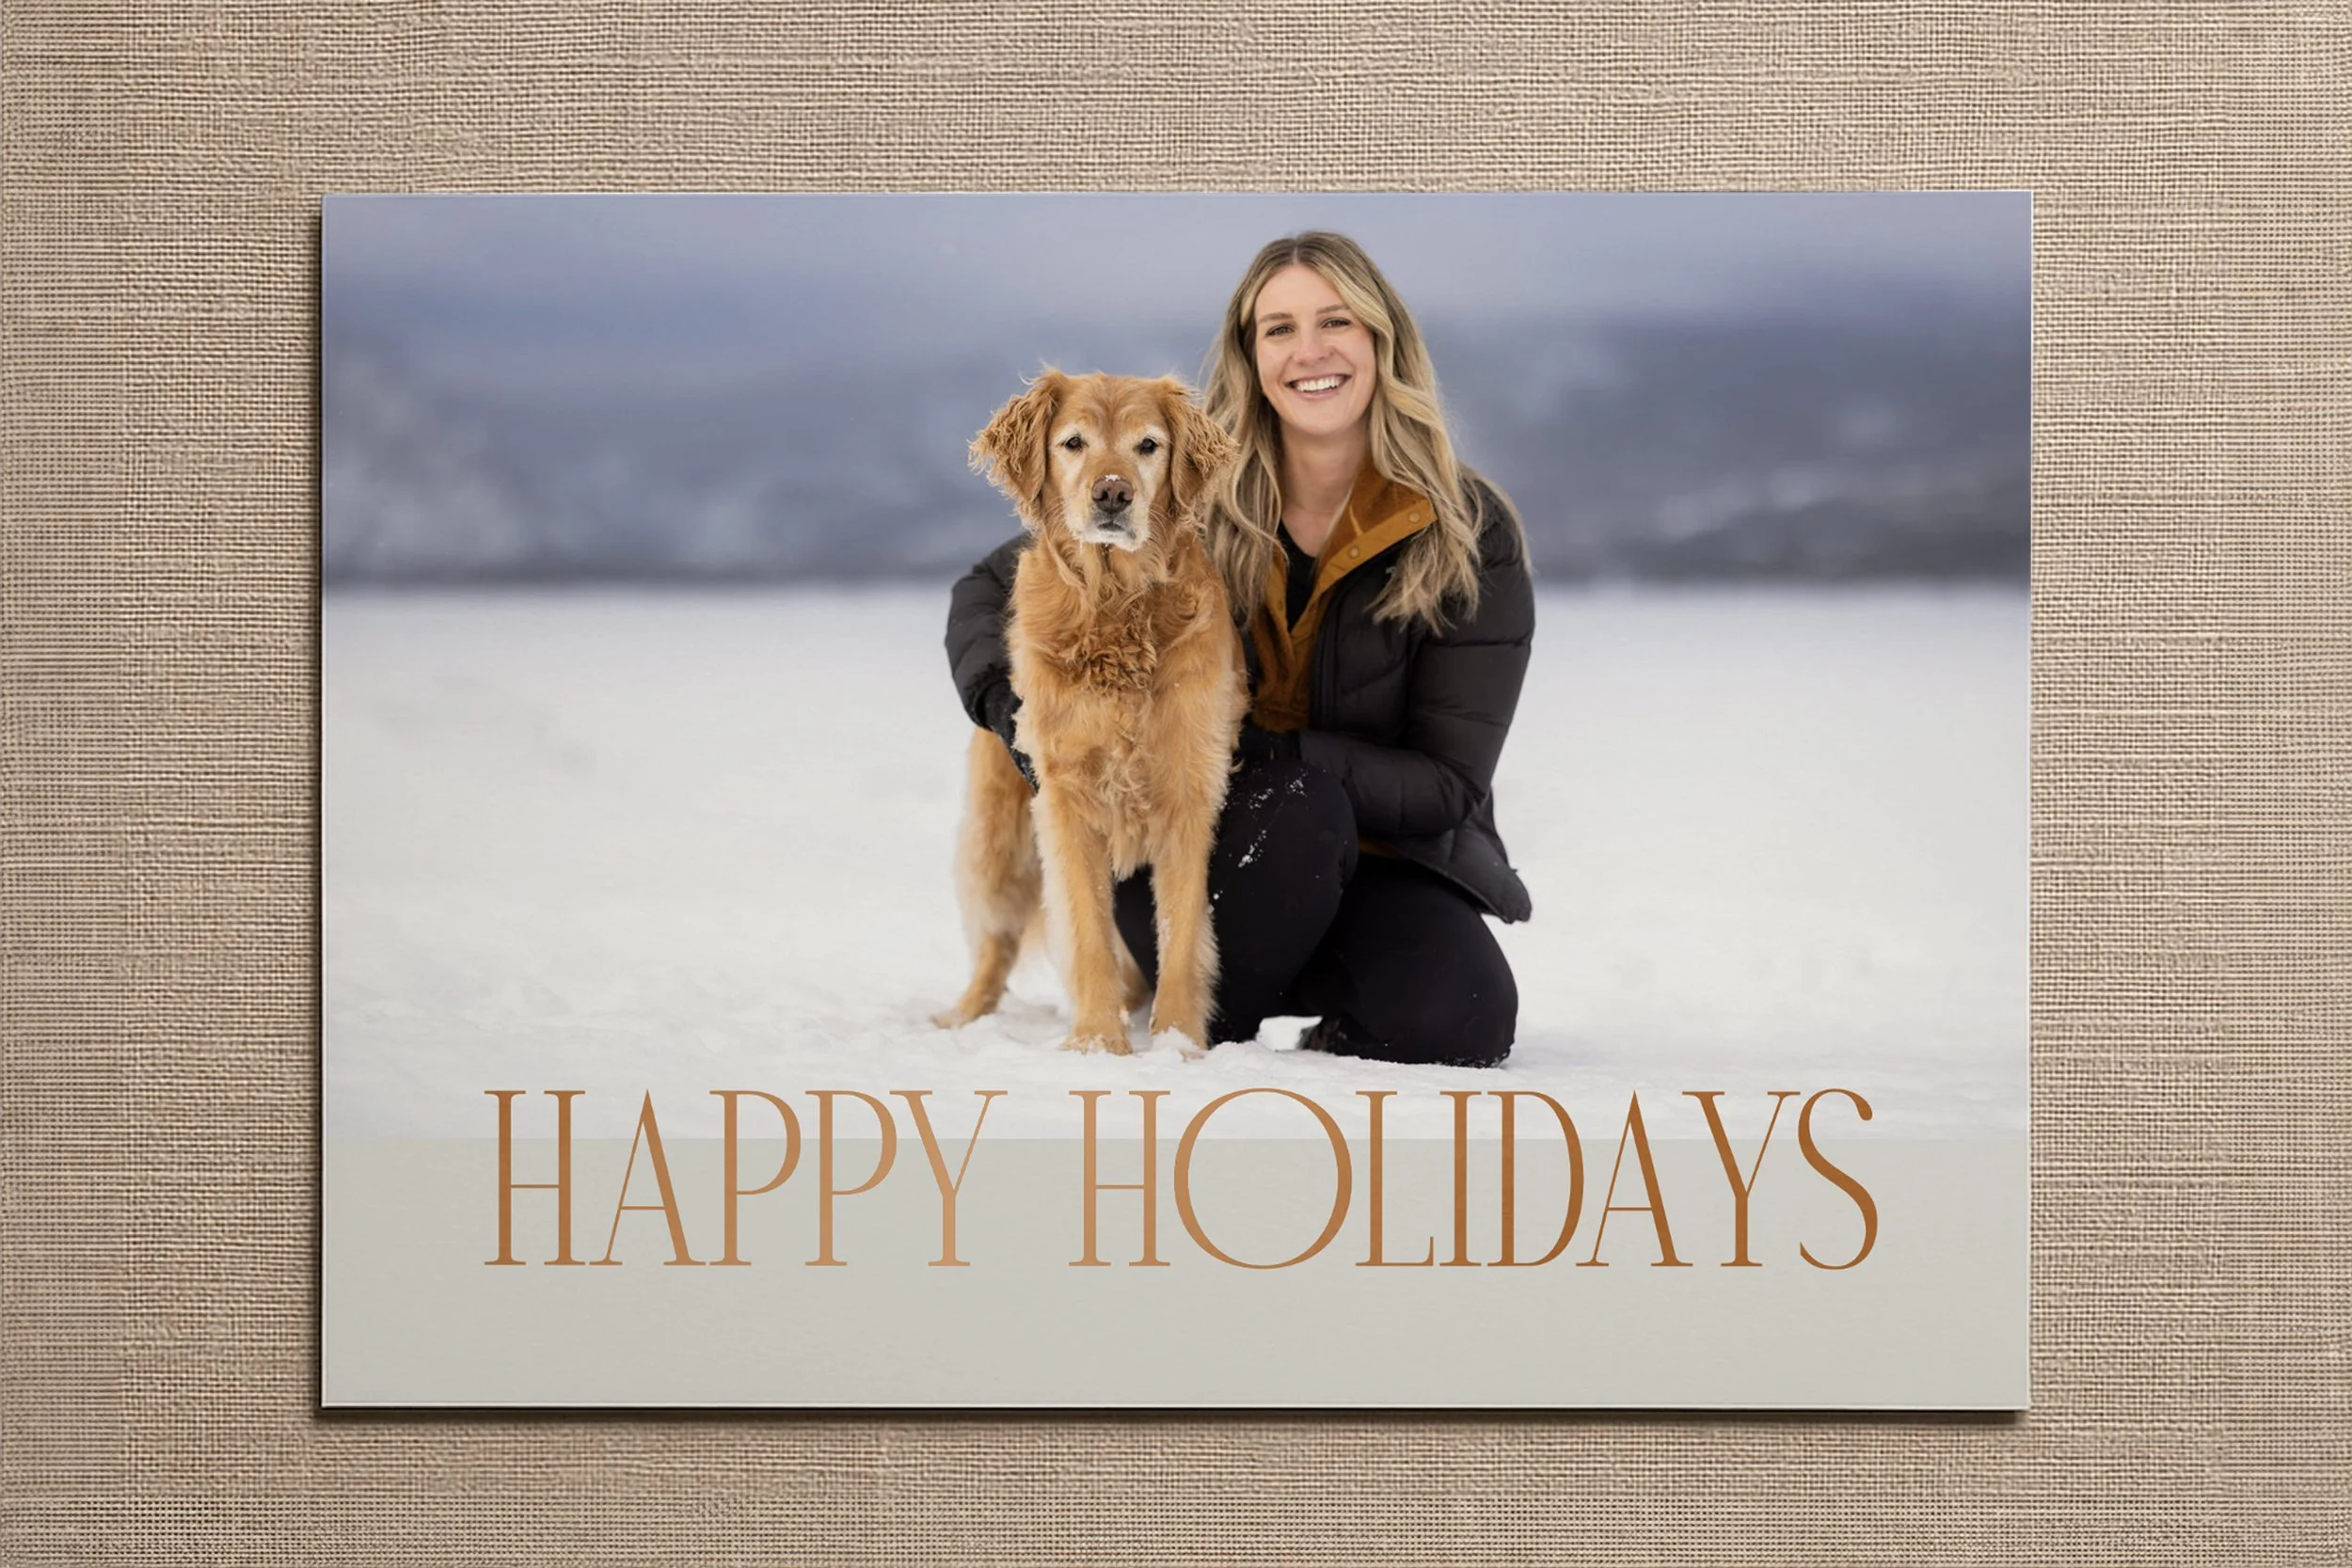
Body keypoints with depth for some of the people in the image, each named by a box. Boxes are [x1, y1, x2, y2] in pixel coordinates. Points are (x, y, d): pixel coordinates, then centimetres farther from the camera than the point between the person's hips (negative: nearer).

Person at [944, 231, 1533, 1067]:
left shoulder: (1471, 535, -9)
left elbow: (1448, 784, -12)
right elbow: (986, 589, 6)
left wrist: (1260, 747, -25)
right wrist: (1015, 708, -15)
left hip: (1390, 858, 0)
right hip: (1201, 855, 0)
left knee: (1457, 1026, -31)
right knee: (1299, 806, -36)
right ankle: (1205, 1016, -9)